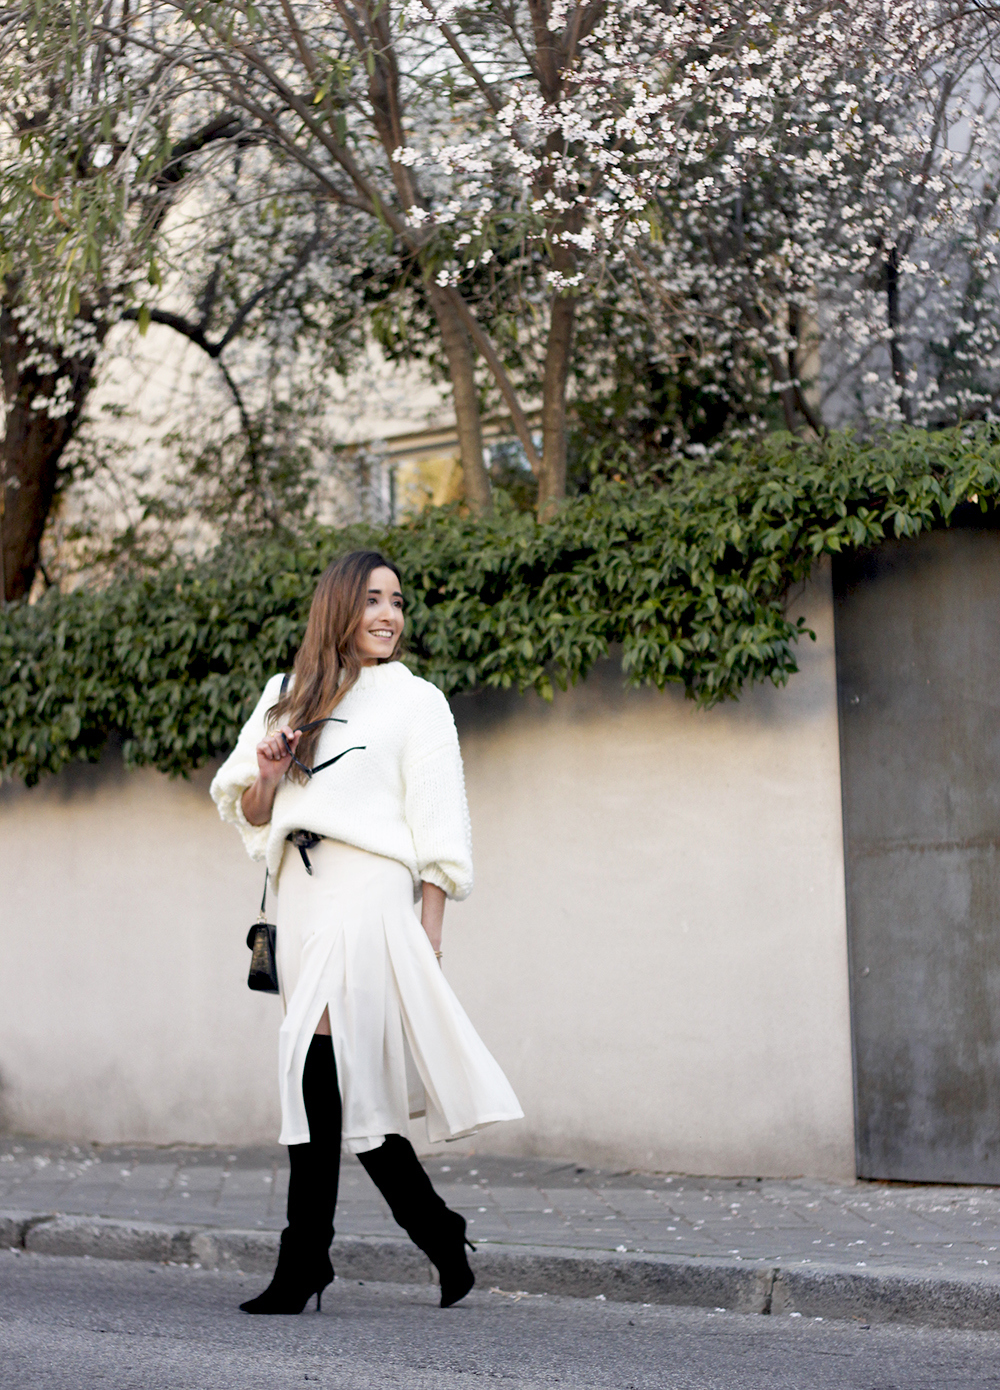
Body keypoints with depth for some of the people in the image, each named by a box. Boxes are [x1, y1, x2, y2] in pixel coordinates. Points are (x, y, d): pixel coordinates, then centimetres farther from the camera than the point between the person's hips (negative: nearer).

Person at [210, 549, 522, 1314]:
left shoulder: (415, 700, 6)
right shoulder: (286, 698, 17)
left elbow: (437, 834, 0)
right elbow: (249, 815, 17)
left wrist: (428, 939, -8)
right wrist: (267, 776, -5)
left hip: (370, 893, -5)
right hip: (303, 897, 5)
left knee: (324, 1060, -16)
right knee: (355, 1085, 6)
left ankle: (303, 1262, -13)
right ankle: (442, 1239, 19)